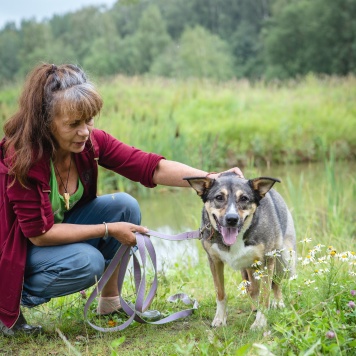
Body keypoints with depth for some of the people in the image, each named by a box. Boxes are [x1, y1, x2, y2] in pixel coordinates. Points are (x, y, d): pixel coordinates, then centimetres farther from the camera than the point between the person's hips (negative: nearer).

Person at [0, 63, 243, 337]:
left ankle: (111, 303, 2)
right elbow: (40, 233, -28)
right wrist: (108, 230, -25)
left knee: (125, 205, -13)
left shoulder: (91, 141, -15)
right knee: (88, 261, -31)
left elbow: (151, 167, -21)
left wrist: (213, 178, -34)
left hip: (59, 228, 6)